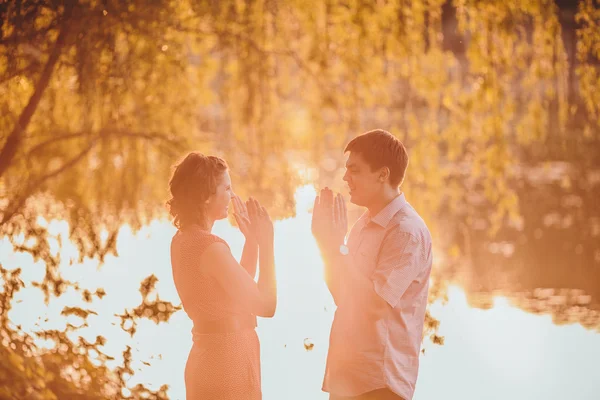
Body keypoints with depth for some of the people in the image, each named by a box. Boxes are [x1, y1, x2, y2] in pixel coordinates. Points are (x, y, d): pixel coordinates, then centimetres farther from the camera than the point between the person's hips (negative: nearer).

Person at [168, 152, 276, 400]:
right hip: (228, 363, -9)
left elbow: (242, 290, 15)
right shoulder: (211, 248, -20)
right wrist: (265, 242, -11)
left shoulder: (184, 240, 8)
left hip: (208, 359, 9)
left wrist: (251, 239, 10)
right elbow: (265, 305, -16)